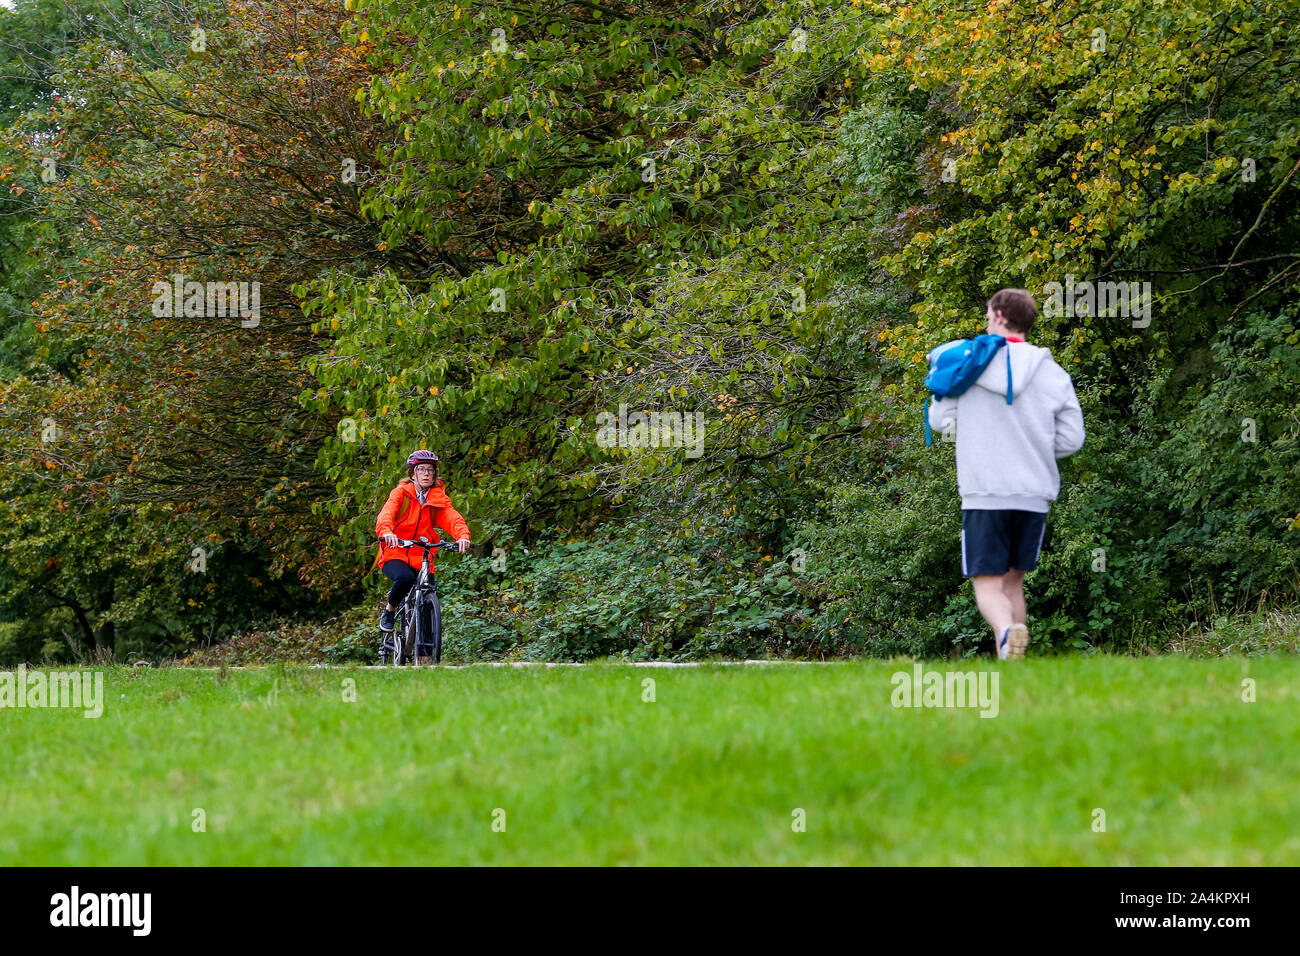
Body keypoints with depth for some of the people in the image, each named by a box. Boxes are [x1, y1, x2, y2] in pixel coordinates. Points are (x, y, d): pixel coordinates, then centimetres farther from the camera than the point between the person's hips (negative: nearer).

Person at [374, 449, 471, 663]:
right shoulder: (401, 493, -2)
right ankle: (389, 611, -7)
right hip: (395, 555, -3)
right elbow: (386, 514, -20)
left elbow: (453, 518, -11)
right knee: (405, 578, -36)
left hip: (422, 558, 3)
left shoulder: (439, 499, 7)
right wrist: (386, 532, -42)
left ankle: (425, 658, 5)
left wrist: (463, 536, -33)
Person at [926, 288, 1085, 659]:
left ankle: (1007, 630, -34)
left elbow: (940, 420, 5)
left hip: (983, 493, -3)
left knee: (987, 585, -2)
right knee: (1013, 580, 16)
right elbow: (1071, 438, 6)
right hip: (1034, 494, 3)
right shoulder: (1053, 374, 5)